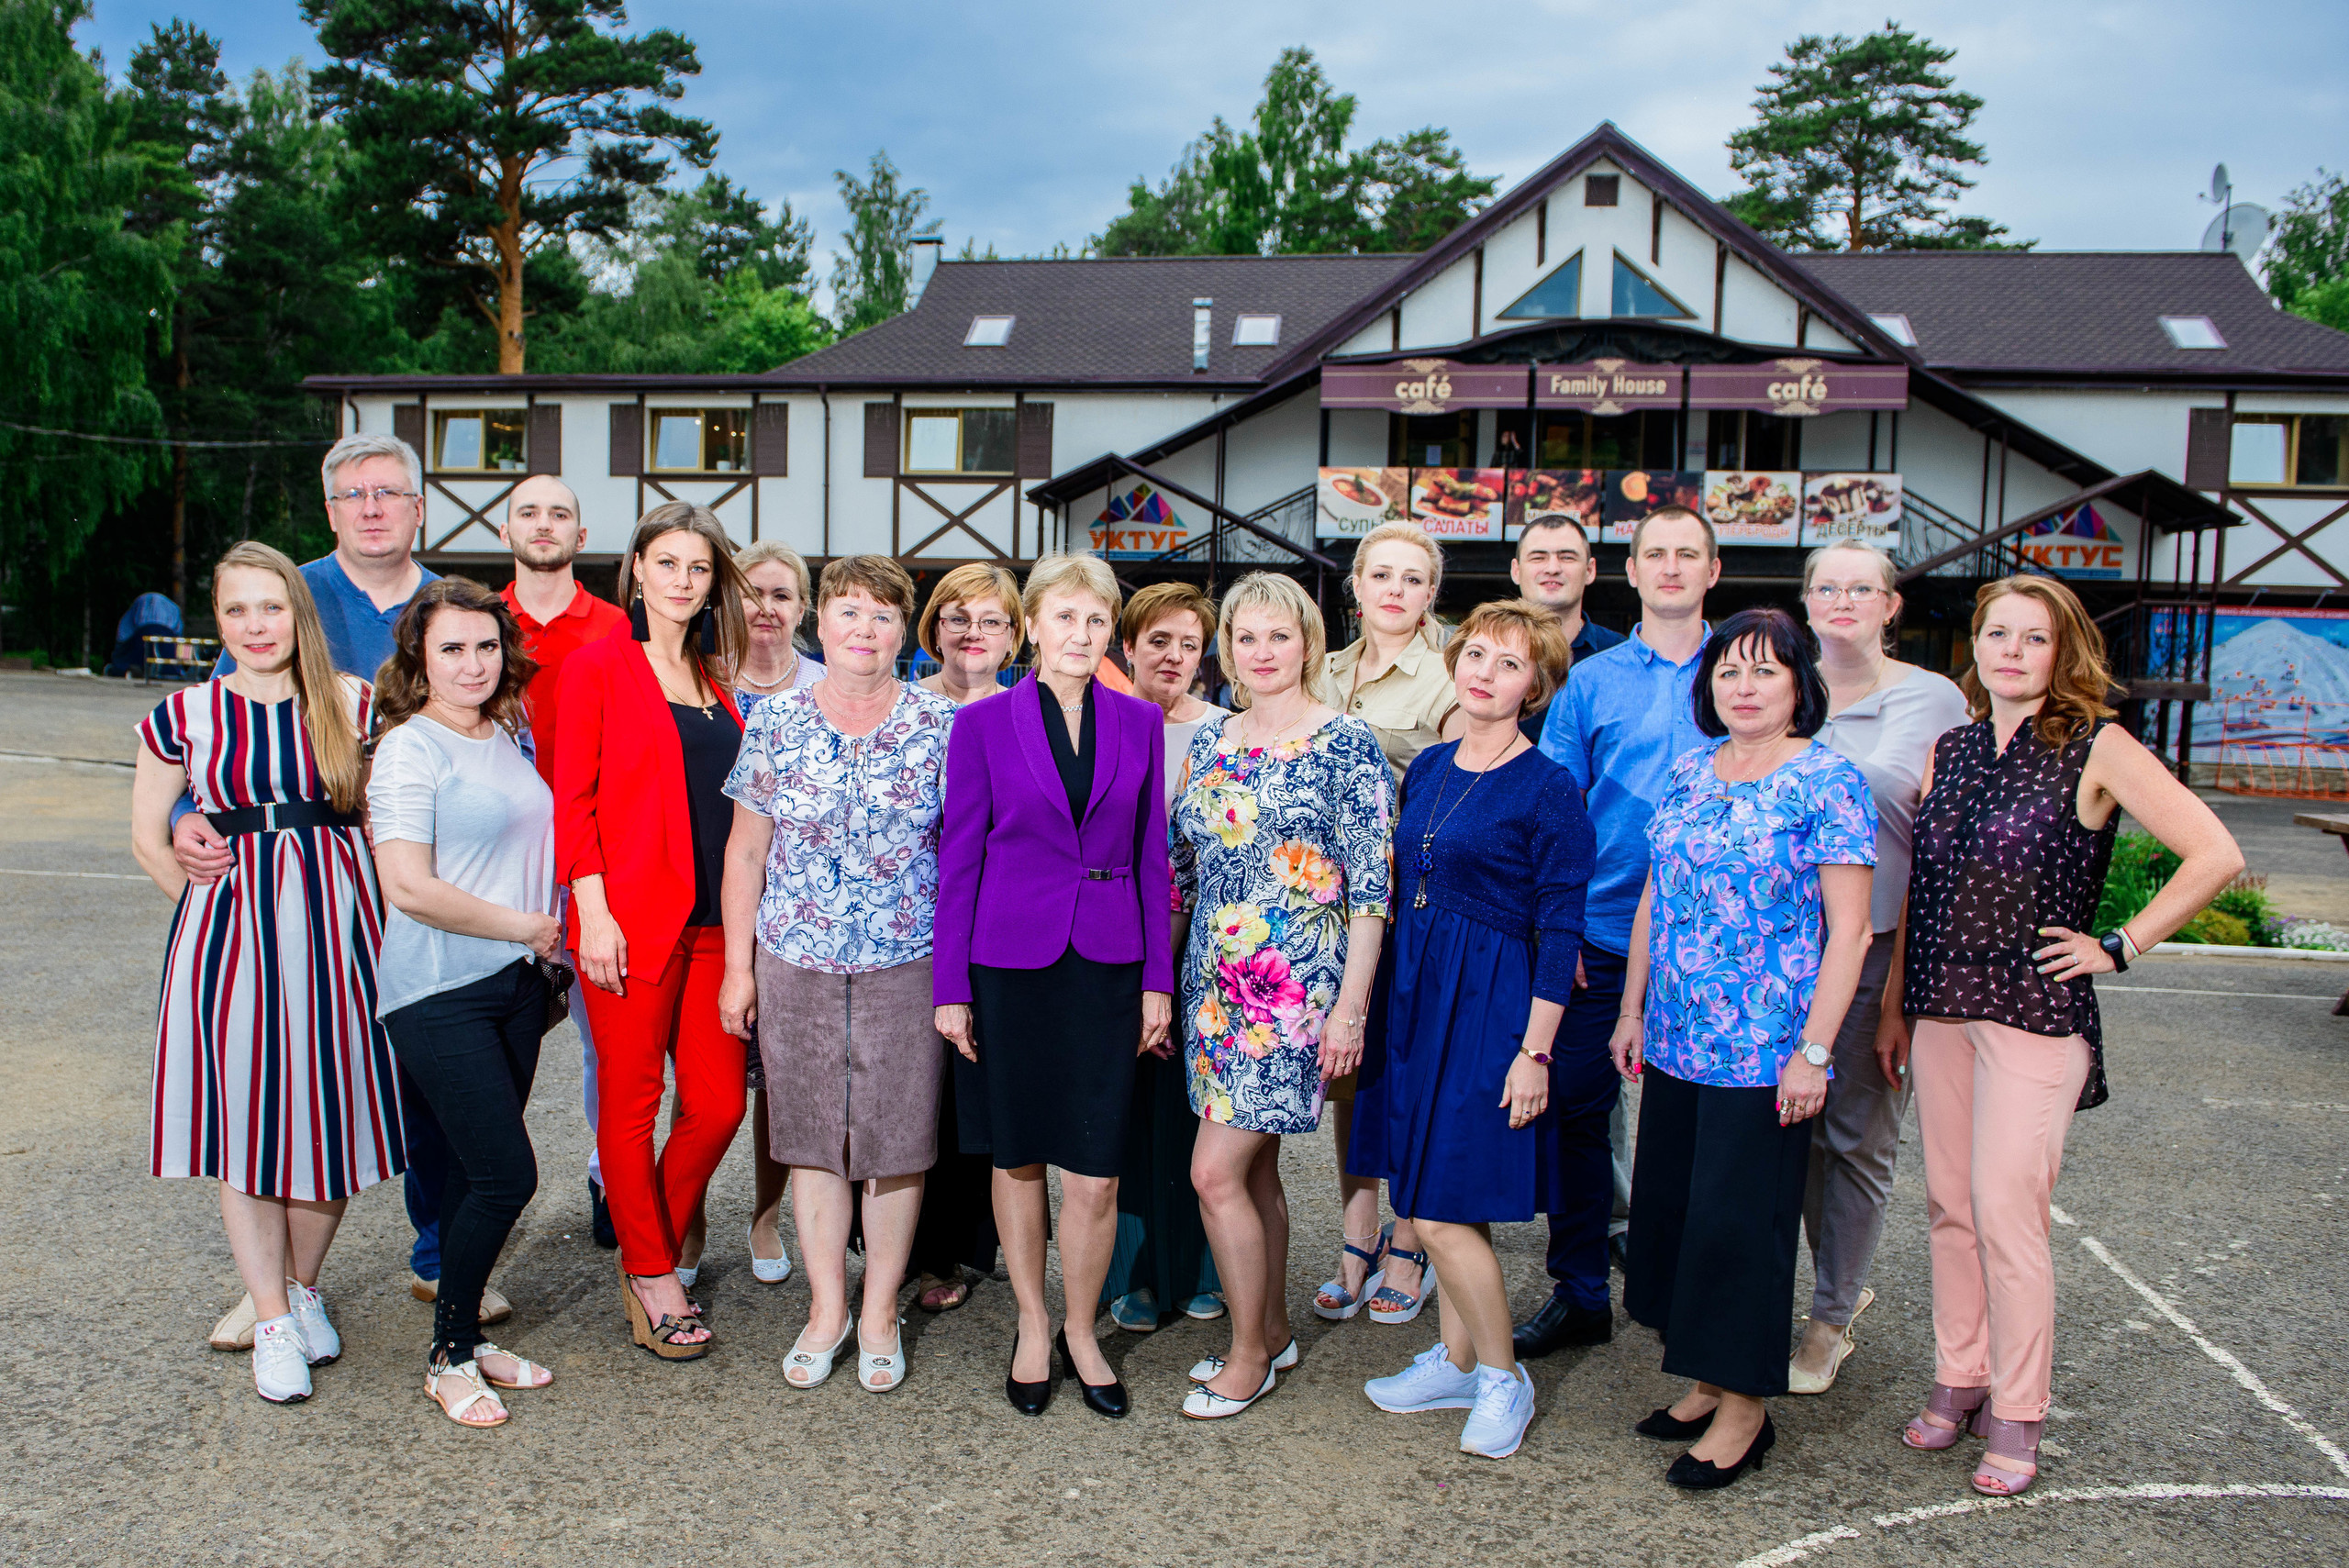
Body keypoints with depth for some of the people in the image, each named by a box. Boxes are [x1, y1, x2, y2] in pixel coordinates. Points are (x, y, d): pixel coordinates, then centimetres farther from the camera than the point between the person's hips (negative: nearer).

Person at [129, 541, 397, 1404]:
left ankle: (305, 1288, 28)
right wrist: (214, 903, 3)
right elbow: (148, 836, 10)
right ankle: (271, 1322, 16)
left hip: (337, 927, 0)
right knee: (244, 1123, 3)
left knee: (328, 1115, 5)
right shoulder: (183, 715, 2)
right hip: (227, 930, 0)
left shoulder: (353, 705, 1)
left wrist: (322, 906, 3)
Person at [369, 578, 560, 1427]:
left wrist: (547, 944, 11)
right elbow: (409, 887, -20)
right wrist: (524, 926, -11)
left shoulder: (508, 738, 11)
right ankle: (448, 1358, 11)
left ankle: (465, 1335, 27)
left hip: (516, 981, 7)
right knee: (505, 1174, -7)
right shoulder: (409, 748, -11)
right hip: (439, 992, -7)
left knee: (481, 1170, 13)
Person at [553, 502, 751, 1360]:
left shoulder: (716, 677, 15)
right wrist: (592, 911, -12)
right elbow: (572, 798, -5)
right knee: (631, 1100, 5)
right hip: (632, 917, -5)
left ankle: (653, 1253, 25)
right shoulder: (598, 663, -1)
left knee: (719, 1103, 5)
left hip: (714, 917, 6)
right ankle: (651, 1274, 20)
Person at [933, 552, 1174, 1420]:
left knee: (1096, 1173, 2)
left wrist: (1158, 980, 4)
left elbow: (1151, 856, 8)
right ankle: (1032, 1326, 29)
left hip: (1106, 965, 1)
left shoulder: (1139, 723, 5)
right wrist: (951, 984, -2)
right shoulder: (984, 723, -1)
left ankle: (1081, 1332, 23)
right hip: (1010, 963, -1)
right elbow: (959, 857, 1)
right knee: (1017, 1157, 11)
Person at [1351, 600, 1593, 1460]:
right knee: (1432, 1193, 14)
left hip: (1490, 1005, -7)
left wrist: (1535, 1050, -14)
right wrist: (1383, 995, 13)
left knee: (1441, 1208, -5)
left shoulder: (1549, 790, -10)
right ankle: (1457, 1359, 29)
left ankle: (1503, 1376, 14)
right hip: (1415, 996, 7)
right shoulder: (1428, 769, 9)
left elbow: (1559, 931, -11)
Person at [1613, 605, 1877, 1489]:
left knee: (1738, 1218, 1)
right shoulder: (1688, 771, 9)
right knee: (1670, 1206, 12)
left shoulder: (1829, 782, -9)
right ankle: (1706, 1383, 28)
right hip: (1674, 1042, 6)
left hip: (1764, 1052, -6)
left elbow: (1849, 929, -12)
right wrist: (1632, 1008, 12)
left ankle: (1744, 1411, 16)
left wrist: (1813, 1051, -15)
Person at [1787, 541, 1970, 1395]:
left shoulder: (1935, 701, -1)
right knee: (1794, 1124, 8)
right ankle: (1845, 1285, 29)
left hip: (1879, 944, -3)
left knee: (1857, 1136, 4)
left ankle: (1831, 1319, 19)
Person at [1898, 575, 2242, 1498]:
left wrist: (2118, 949, -9)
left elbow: (2215, 856, -11)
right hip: (1942, 1008, 5)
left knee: (2007, 1212, -5)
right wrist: (1894, 1010, 13)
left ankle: (2016, 1417, 10)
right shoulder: (1951, 752, 10)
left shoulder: (2096, 747, -6)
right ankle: (1958, 1379, 25)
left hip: (2037, 1009, -5)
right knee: (1950, 1206, 10)